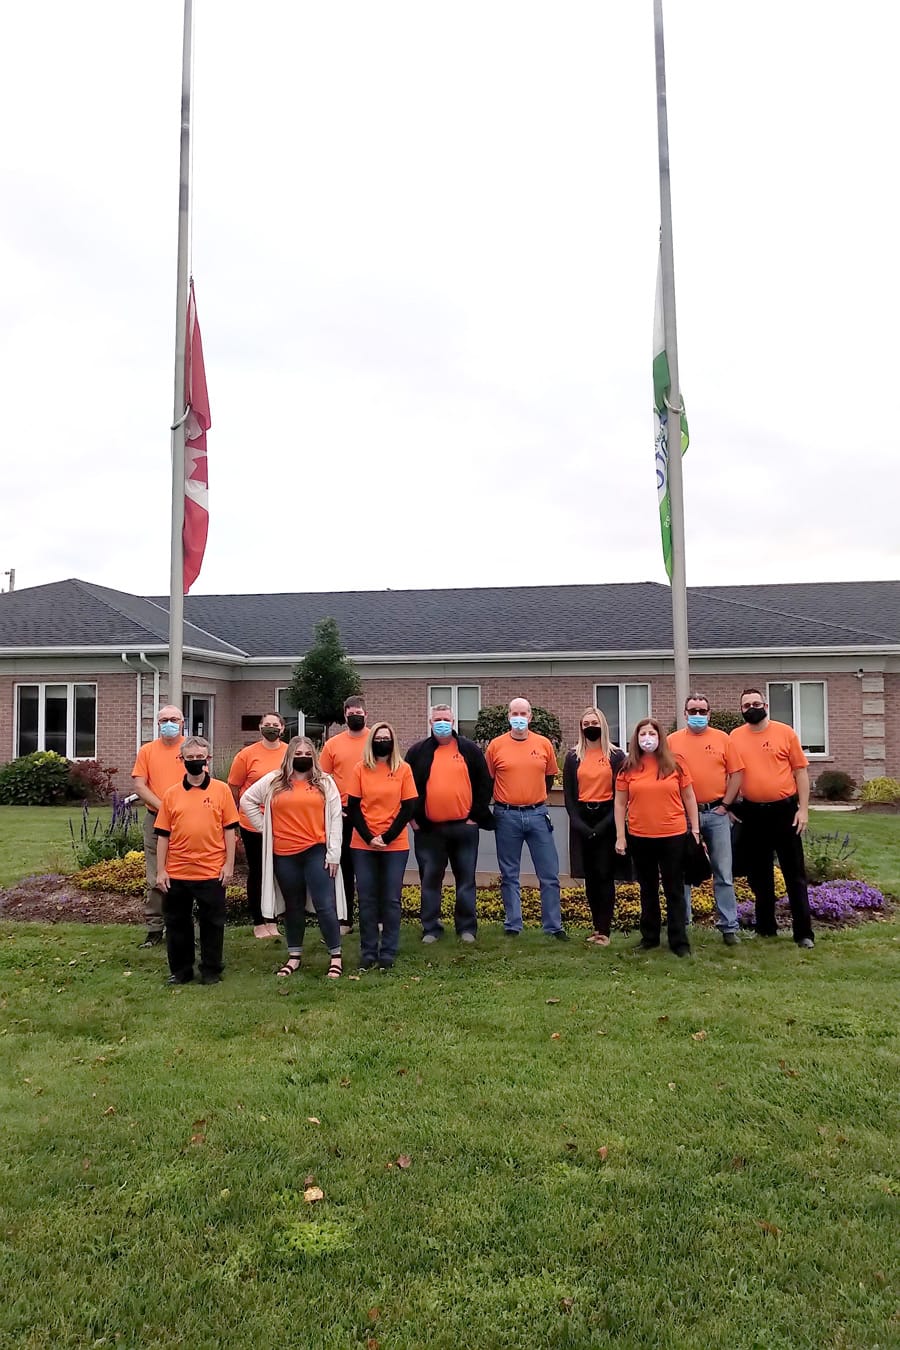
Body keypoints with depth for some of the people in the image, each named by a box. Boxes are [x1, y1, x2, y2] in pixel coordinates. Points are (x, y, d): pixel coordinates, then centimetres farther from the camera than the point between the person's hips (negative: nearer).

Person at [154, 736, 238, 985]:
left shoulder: (221, 790, -1)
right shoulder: (171, 794, 3)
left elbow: (230, 829, 1)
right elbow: (163, 835, 4)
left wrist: (229, 864, -3)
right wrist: (160, 870, 1)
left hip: (212, 872, -2)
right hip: (176, 873, 2)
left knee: (212, 923, 8)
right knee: (177, 923, 12)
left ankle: (211, 971, 21)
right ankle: (180, 970, 27)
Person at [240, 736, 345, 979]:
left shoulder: (325, 782, 2)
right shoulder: (273, 781, 5)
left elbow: (335, 819, -1)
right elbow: (247, 800, 12)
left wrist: (333, 855, -6)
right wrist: (265, 829, 5)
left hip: (316, 851, -2)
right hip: (284, 855, 2)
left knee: (324, 905, -5)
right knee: (293, 906, 14)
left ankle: (335, 956, 7)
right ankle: (294, 956, 26)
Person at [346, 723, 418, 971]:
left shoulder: (403, 769, 1)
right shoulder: (361, 769, 2)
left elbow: (408, 808, -2)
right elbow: (352, 807, 1)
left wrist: (387, 837, -9)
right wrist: (369, 838, -9)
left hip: (395, 845, -1)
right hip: (363, 844, 1)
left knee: (391, 899, 2)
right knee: (366, 899, 4)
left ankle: (388, 953, 11)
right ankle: (368, 952, 13)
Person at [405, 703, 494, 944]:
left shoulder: (470, 750, 4)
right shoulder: (417, 752, 5)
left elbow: (484, 784, 4)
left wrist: (477, 815, -2)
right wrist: (413, 817, 0)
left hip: (464, 827, 0)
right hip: (428, 829, 1)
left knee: (466, 879, 6)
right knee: (430, 879, 7)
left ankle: (467, 928, 16)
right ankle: (431, 928, 16)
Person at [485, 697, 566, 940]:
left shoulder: (544, 744, 3)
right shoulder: (496, 745, -1)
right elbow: (488, 779, 7)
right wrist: (504, 801, 6)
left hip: (537, 815, 1)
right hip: (507, 817, -1)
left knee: (549, 875, 4)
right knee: (509, 876, 7)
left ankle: (554, 926, 13)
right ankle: (512, 926, 17)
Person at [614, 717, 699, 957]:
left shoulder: (675, 764, 0)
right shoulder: (628, 768, 1)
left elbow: (689, 798, 5)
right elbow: (620, 803, 4)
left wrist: (695, 829, 2)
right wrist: (620, 836, -1)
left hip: (673, 836, -1)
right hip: (640, 837, 1)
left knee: (675, 890, 6)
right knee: (648, 889, 14)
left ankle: (679, 942, 13)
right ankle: (649, 937, 25)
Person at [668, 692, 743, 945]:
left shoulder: (723, 739, 3)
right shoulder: (672, 741, 2)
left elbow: (736, 773, 3)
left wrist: (725, 805, -3)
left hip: (716, 813, 0)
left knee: (723, 873, 4)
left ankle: (729, 926, 12)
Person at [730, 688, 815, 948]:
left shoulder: (785, 732, -2)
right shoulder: (735, 737, 3)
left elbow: (800, 771, -1)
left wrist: (803, 809, -7)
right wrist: (729, 806, 3)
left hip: (784, 810, -2)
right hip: (752, 813, 2)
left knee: (795, 873, 2)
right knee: (759, 874, 12)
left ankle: (803, 932, 8)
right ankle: (766, 927, 24)